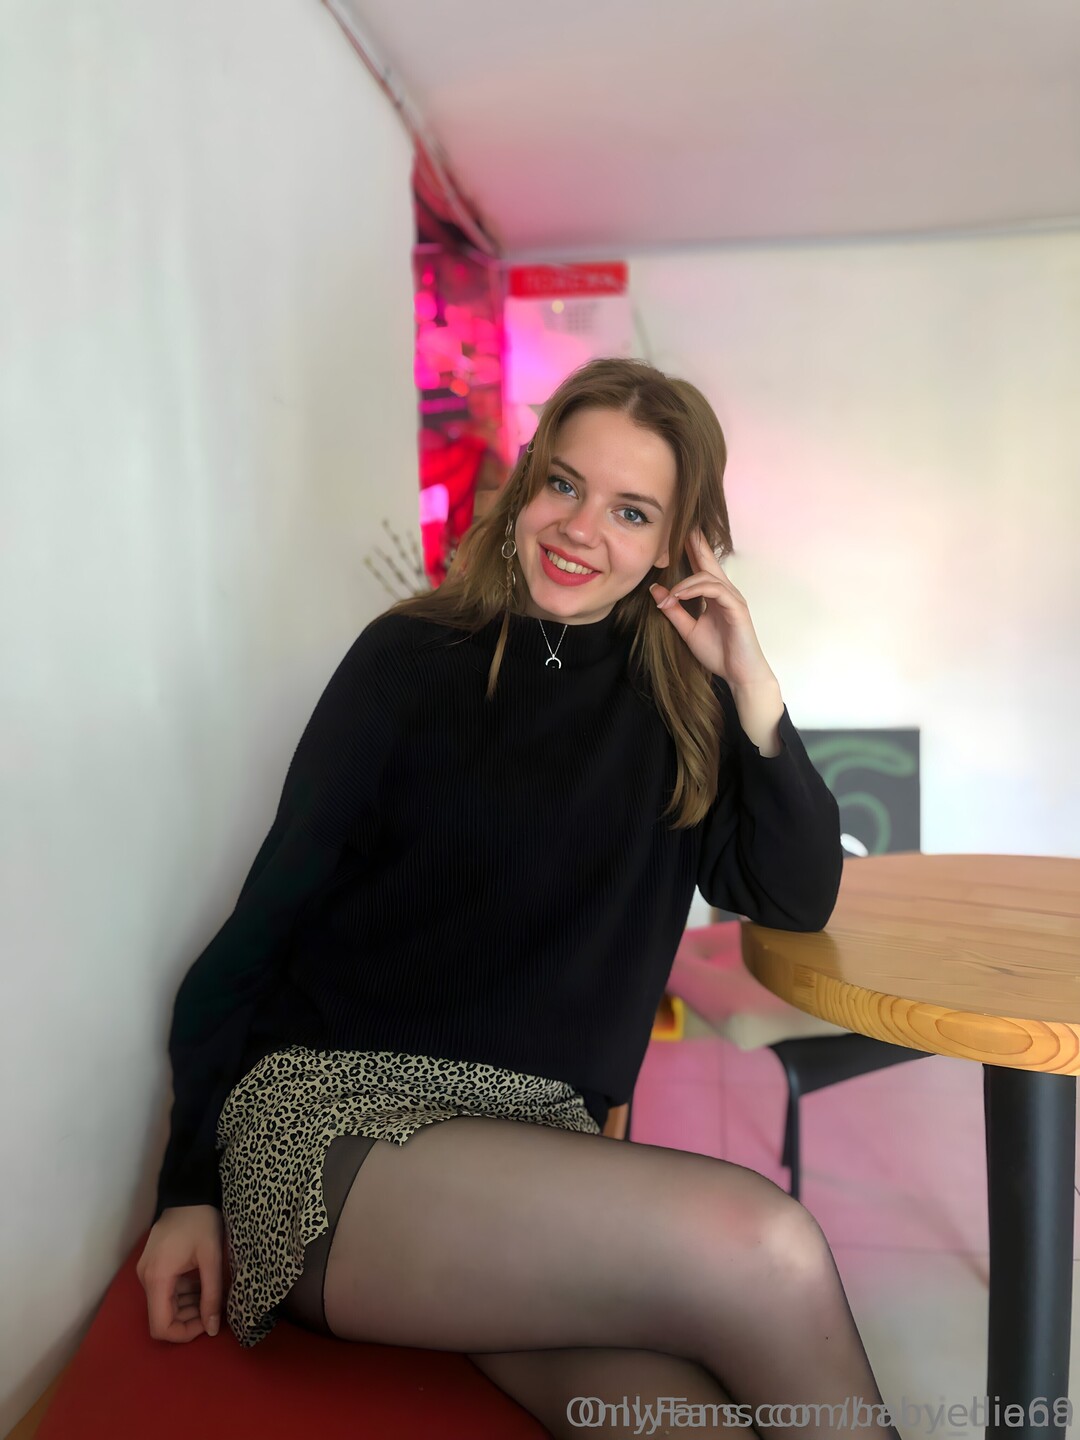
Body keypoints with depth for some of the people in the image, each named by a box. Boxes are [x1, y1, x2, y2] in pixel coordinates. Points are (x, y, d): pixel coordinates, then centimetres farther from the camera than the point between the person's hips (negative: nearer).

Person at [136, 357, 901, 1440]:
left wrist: (753, 688, -3)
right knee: (761, 1248, -25)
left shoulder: (675, 702, 11)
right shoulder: (412, 659, 1)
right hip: (331, 1116, -3)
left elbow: (798, 901, 8)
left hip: (544, 1139, 4)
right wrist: (190, 1189, -1)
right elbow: (268, 915, 0)